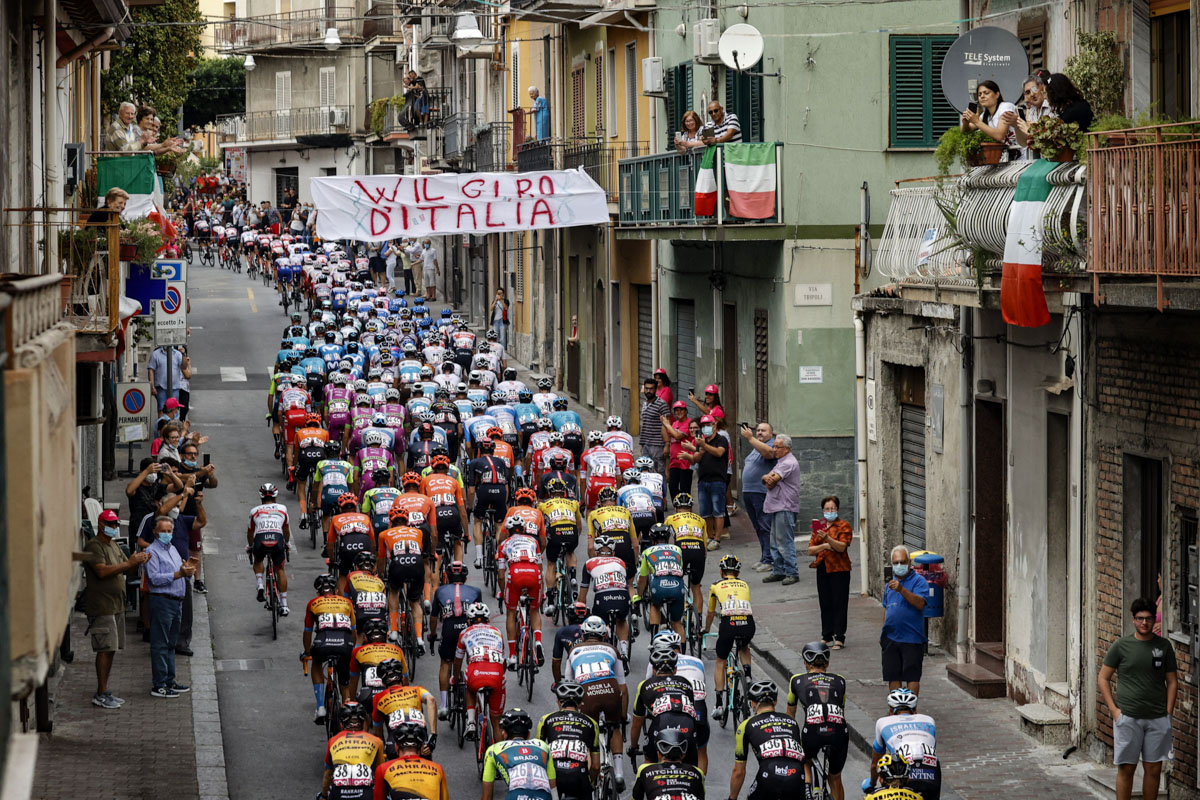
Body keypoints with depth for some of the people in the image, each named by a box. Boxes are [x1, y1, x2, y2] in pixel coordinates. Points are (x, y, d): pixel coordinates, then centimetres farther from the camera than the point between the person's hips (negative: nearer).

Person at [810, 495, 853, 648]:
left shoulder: (844, 526, -1)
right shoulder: (818, 527, 15)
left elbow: (842, 547, -16)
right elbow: (810, 550, 9)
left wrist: (827, 539, -30)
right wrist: (824, 546, -9)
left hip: (839, 569, -5)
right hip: (822, 569, 5)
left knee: (839, 603, -6)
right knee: (825, 603, 8)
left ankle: (839, 638, -6)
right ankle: (827, 635, 16)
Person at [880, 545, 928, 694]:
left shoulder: (918, 581, -5)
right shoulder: (890, 583, 17)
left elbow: (920, 603, -21)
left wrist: (901, 590, -31)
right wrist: (883, 635, 21)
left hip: (911, 639, -6)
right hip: (891, 638, 6)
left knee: (912, 676, -4)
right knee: (892, 676, 8)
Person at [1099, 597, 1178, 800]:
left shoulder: (1164, 646, 6)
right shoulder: (1121, 646, 0)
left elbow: (1172, 681, 11)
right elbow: (1103, 678, 5)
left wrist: (1168, 712, 1)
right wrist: (1114, 709, -4)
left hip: (1158, 719, 2)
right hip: (1128, 718, -2)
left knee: (1153, 769, 5)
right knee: (1126, 768, 0)